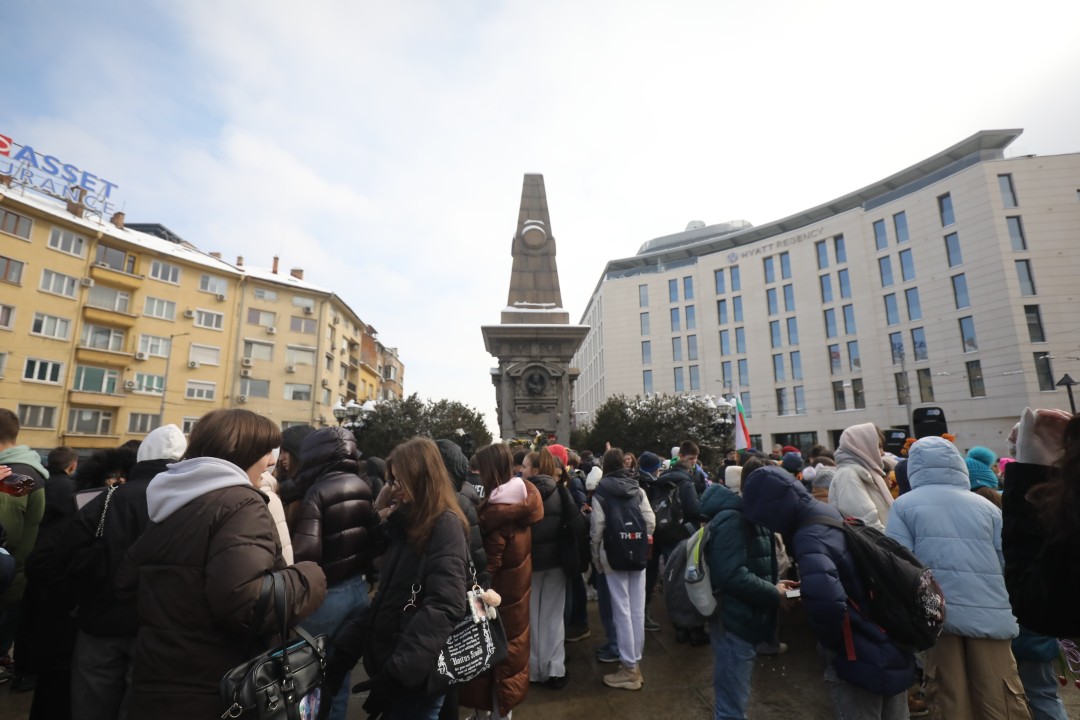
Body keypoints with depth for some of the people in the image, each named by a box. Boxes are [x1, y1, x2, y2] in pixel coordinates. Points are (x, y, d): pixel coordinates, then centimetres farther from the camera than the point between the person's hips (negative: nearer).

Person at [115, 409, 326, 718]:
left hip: (155, 686, 8)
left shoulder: (170, 504, 8)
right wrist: (310, 577, -16)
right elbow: (246, 603, -32)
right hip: (213, 694, -8)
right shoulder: (239, 503, -20)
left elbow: (127, 584, 18)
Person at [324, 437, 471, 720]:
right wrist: (346, 648, 3)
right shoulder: (407, 523, 10)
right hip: (391, 664, 8)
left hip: (416, 674, -7)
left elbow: (443, 608, -24)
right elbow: (386, 598, 10)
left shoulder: (446, 526, -16)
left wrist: (399, 671, -24)